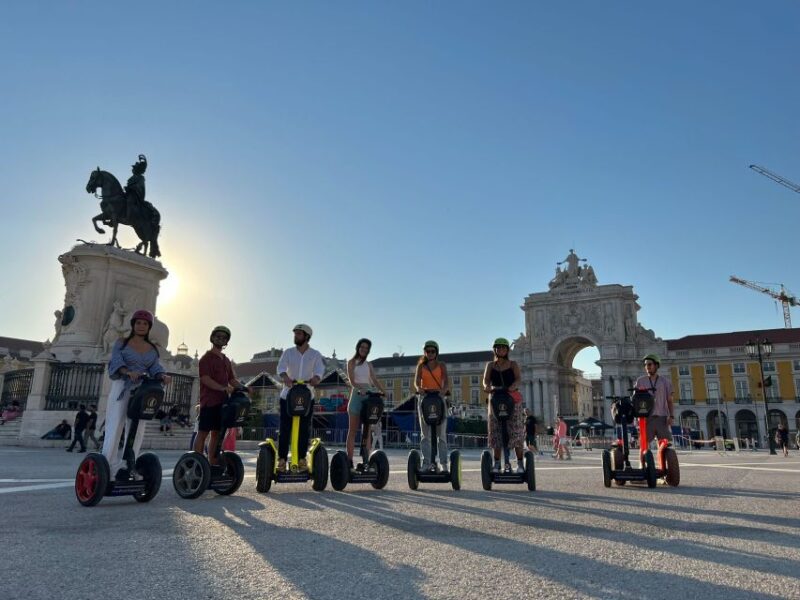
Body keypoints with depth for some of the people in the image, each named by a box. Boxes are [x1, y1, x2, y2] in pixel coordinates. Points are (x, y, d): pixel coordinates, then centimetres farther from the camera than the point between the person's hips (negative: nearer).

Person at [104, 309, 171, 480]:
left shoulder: (152, 349, 14)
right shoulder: (122, 343, 5)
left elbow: (155, 367, 1)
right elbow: (116, 361, -11)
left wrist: (163, 376, -22)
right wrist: (129, 372, -31)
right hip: (122, 387, -4)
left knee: (137, 430, 2)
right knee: (114, 427, -10)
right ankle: (110, 465, -11)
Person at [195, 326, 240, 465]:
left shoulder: (226, 360, 20)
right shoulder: (206, 358, -2)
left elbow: (232, 379, 19)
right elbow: (205, 378, -15)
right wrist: (222, 388, -26)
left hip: (222, 401, 7)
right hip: (209, 401, -7)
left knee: (217, 433, 7)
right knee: (203, 432, -6)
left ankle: (213, 464, 10)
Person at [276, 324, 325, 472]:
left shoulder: (315, 355, 2)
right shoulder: (288, 352, 2)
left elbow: (319, 371, -13)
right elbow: (281, 368, -13)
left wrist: (315, 379, -37)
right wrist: (285, 378, -35)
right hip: (288, 396, 0)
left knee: (305, 429, 3)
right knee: (285, 428, -1)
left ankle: (302, 458, 13)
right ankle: (282, 459, 6)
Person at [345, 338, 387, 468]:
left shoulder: (368, 364, 18)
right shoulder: (351, 362, 4)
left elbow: (375, 380, 11)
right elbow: (352, 381, -9)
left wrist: (384, 391, -5)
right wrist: (360, 388, -28)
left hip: (368, 395, 4)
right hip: (356, 394, -4)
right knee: (353, 430, -3)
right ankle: (349, 460, -2)